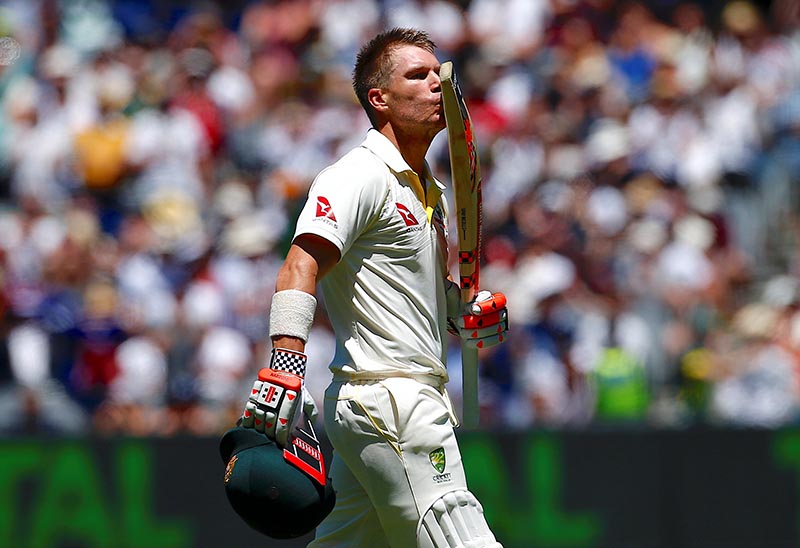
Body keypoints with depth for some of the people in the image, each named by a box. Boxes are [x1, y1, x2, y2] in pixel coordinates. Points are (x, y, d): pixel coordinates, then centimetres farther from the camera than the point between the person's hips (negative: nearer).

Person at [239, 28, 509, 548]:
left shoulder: (432, 192, 20)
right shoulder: (360, 175, -10)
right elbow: (302, 267, -23)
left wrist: (463, 311, 11)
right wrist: (287, 364, -37)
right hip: (391, 401, -10)